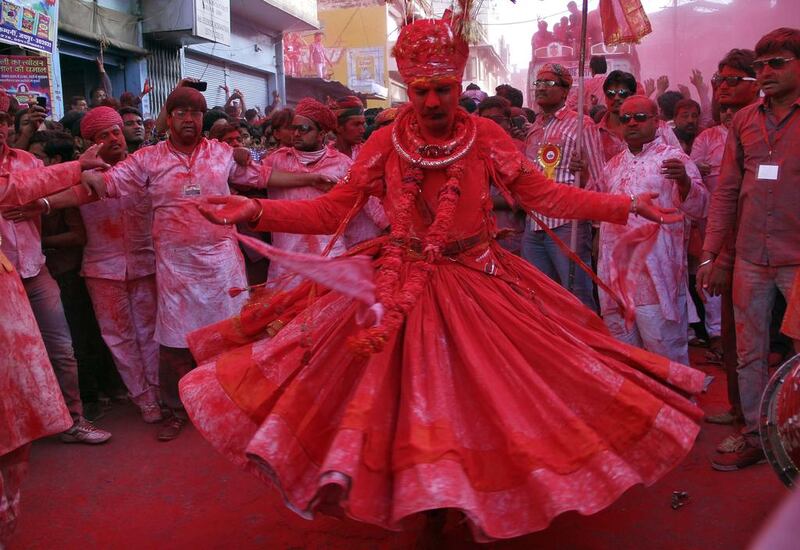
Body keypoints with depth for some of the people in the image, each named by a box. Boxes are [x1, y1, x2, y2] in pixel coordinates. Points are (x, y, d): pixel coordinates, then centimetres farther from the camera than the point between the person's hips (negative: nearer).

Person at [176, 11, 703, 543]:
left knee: (481, 393, 5)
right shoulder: (386, 142, -5)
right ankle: (424, 499, 29)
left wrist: (626, 205, -8)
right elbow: (332, 211, -4)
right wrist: (256, 210, -15)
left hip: (477, 286, 0)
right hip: (401, 288, 1)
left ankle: (486, 501, 30)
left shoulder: (486, 136, -6)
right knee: (407, 391, 6)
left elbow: (543, 194, -2)